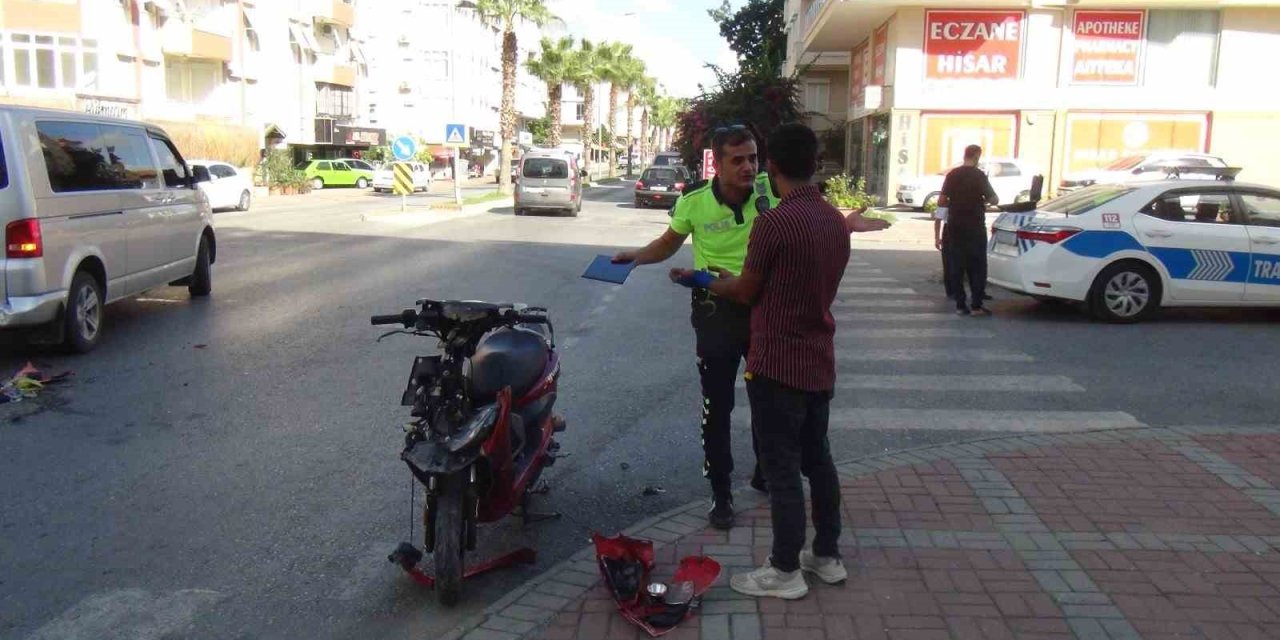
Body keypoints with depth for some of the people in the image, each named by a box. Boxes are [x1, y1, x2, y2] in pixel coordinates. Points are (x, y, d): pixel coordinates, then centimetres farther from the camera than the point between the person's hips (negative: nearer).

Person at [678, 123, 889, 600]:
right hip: (819, 362, 8)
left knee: (782, 467, 2)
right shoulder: (834, 220, 6)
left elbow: (745, 292, -9)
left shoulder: (773, 223, -19)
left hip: (777, 363, -8)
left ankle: (786, 572, 12)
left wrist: (702, 280, 9)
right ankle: (827, 556, 30)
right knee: (817, 458, 18)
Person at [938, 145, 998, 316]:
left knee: (956, 266, 6)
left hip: (955, 227, 4)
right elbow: (994, 200, -7)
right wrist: (983, 200, 13)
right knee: (977, 267, 2)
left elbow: (941, 202, 2)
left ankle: (960, 305, 6)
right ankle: (976, 305, -2)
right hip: (974, 227, -4)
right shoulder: (979, 176, -8)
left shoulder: (952, 175, 3)